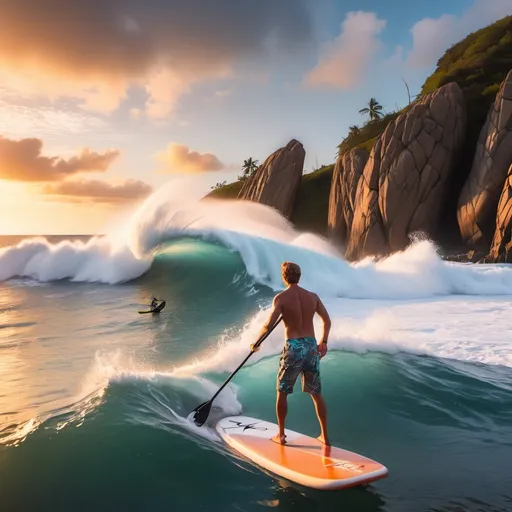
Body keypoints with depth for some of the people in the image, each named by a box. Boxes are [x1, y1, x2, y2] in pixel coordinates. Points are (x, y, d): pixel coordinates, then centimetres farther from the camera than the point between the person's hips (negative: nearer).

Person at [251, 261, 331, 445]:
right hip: (312, 347, 4)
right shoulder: (313, 296, 5)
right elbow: (327, 321, 11)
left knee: (282, 392, 12)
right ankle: (325, 435, 20)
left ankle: (281, 435, 19)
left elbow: (269, 325, -16)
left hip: (293, 348, -4)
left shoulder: (281, 298, -8)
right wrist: (323, 342, 24)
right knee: (316, 394, 14)